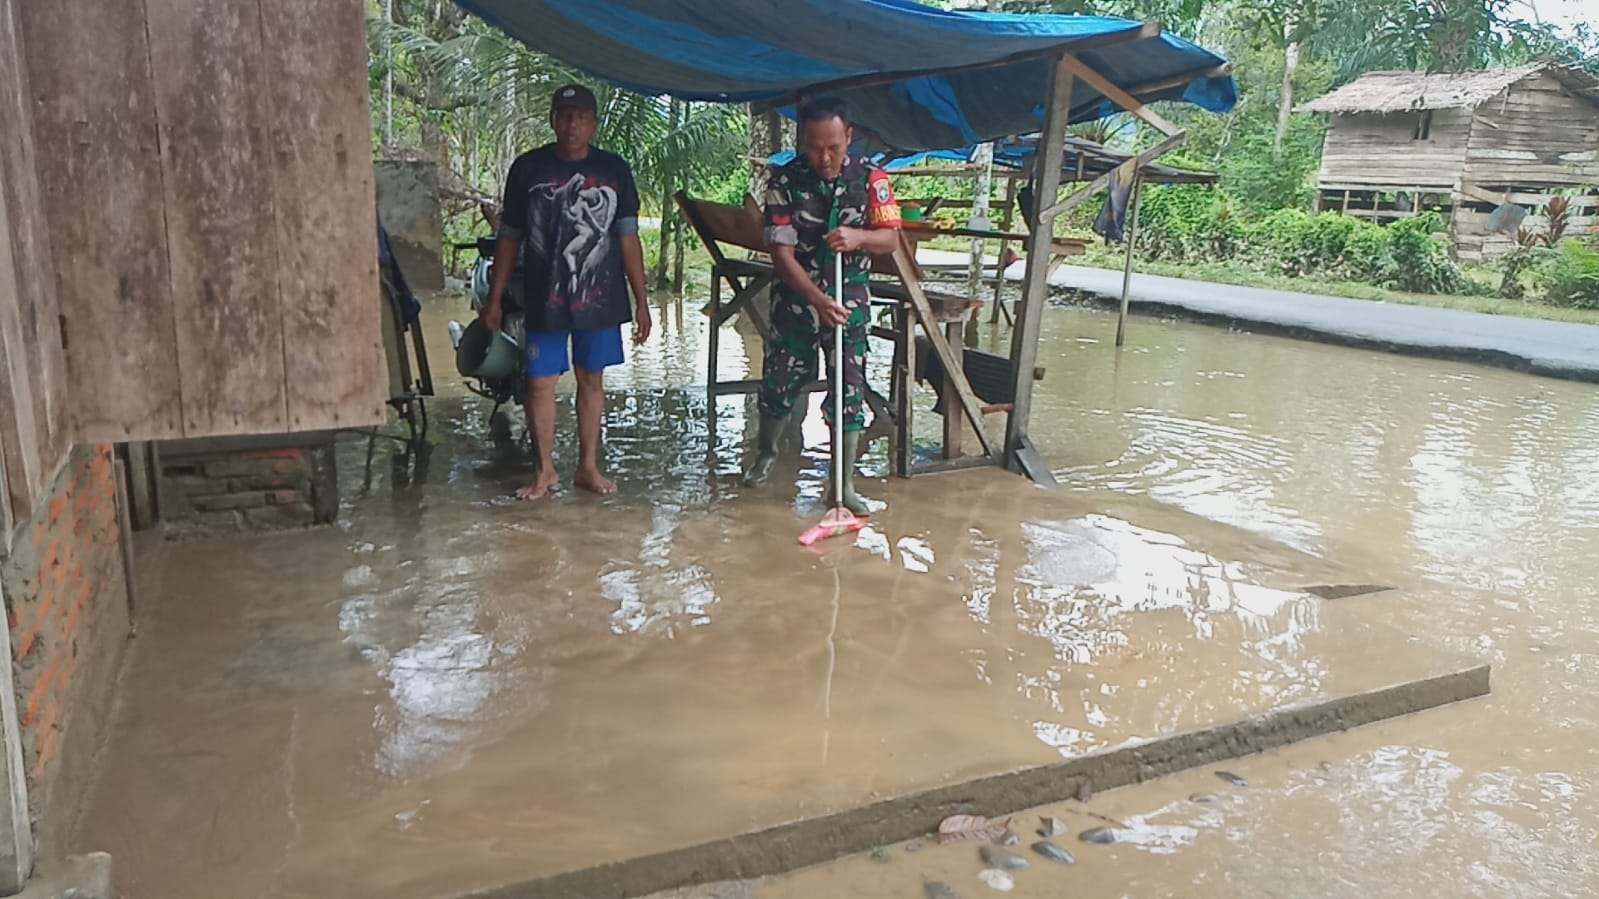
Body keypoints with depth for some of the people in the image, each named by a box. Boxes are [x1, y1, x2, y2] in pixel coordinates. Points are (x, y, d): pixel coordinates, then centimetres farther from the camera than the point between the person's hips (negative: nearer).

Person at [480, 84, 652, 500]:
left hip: (600, 298, 1)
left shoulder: (614, 170, 1)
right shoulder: (528, 168, -1)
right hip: (543, 299, -1)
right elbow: (509, 238, 4)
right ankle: (545, 469, 16)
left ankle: (588, 466, 21)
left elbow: (628, 238, 2)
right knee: (540, 383, 1)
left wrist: (641, 300, -1)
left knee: (592, 379, 9)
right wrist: (495, 298, 3)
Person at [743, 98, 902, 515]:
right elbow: (781, 252, -17)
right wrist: (819, 300, -30)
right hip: (796, 300, 0)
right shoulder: (785, 180, -12)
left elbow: (891, 238, -5)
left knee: (849, 395, 1)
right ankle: (765, 453, 38)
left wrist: (858, 236, -29)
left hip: (849, 302, 1)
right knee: (778, 385, 9)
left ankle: (843, 485, 13)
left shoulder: (869, 176, -8)